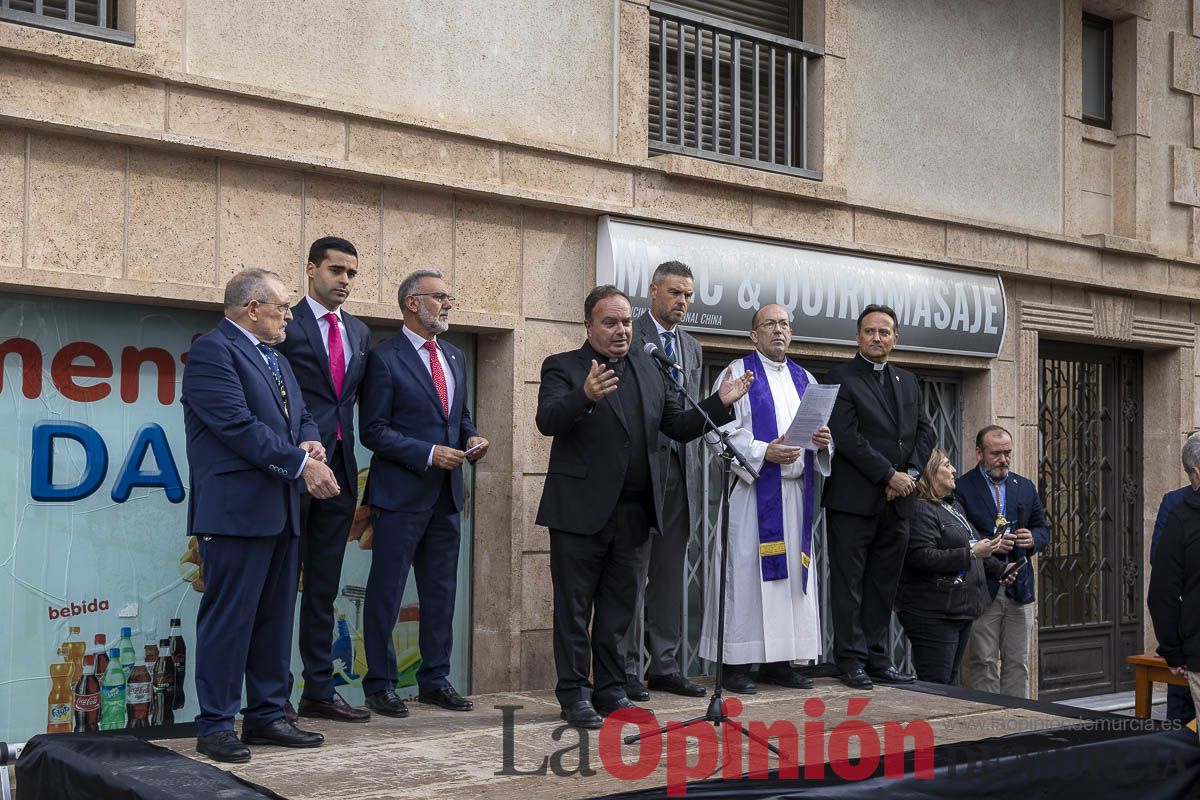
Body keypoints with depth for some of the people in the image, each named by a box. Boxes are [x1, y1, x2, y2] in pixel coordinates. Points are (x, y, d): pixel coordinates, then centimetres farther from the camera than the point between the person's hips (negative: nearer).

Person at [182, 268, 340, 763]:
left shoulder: (275, 360, 20)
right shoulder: (212, 351, -9)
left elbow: (301, 416, 23)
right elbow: (238, 424, -18)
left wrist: (310, 442, -1)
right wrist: (300, 464, -17)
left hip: (280, 511, 9)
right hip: (236, 509, -9)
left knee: (276, 617, 12)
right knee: (229, 617, -5)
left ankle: (267, 716, 20)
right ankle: (215, 726, 3)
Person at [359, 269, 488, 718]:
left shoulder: (455, 358, 15)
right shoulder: (385, 359, -8)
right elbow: (374, 431, -12)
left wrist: (471, 438, 0)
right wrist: (429, 454, -18)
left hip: (446, 495, 7)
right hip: (401, 494, -7)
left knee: (441, 591, 13)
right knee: (386, 593, 1)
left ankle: (435, 680, 23)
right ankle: (380, 685, 12)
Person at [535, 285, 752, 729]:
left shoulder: (647, 369, 14)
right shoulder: (563, 367, -4)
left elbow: (679, 426, 15)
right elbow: (547, 421, -20)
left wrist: (720, 403, 0)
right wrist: (585, 397, -38)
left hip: (633, 510, 6)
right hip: (582, 510, -5)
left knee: (618, 607, 14)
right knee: (574, 608, 3)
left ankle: (611, 688, 24)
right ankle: (574, 694, 12)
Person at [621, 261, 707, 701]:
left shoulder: (692, 347, 19)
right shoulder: (628, 337, -4)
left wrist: (697, 467, 14)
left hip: (680, 471, 7)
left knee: (670, 573, 9)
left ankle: (664, 664, 16)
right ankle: (626, 667, 4)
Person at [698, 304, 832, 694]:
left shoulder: (804, 379, 18)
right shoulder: (738, 373, 1)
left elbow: (818, 434, 20)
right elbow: (720, 432, -8)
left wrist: (823, 442, -3)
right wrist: (763, 452, -18)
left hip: (796, 493, 6)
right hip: (752, 489, -6)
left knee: (791, 571, 6)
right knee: (745, 570, -6)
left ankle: (779, 662, 12)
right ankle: (735, 663, -1)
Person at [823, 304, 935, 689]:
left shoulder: (907, 381, 18)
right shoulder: (841, 378, -3)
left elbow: (924, 432, 14)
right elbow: (847, 437, -12)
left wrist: (910, 474, -3)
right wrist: (889, 475, -13)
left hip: (897, 500, 6)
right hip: (854, 499, -6)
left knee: (883, 584, 9)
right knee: (849, 583, -1)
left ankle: (877, 659, 14)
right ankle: (851, 660, 4)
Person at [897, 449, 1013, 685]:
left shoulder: (954, 506, 18)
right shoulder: (920, 510, -15)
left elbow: (967, 548, 30)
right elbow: (922, 557, -25)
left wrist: (999, 570, 17)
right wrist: (971, 553, -24)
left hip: (960, 610, 10)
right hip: (933, 614, -10)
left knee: (951, 681, 14)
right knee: (934, 685, -9)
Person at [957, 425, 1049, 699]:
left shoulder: (1025, 487, 13)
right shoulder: (961, 488, -4)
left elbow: (1043, 530, 17)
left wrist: (1032, 539, -5)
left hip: (1020, 588, 5)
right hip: (983, 590, -5)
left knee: (1018, 663, 9)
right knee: (983, 663, -1)